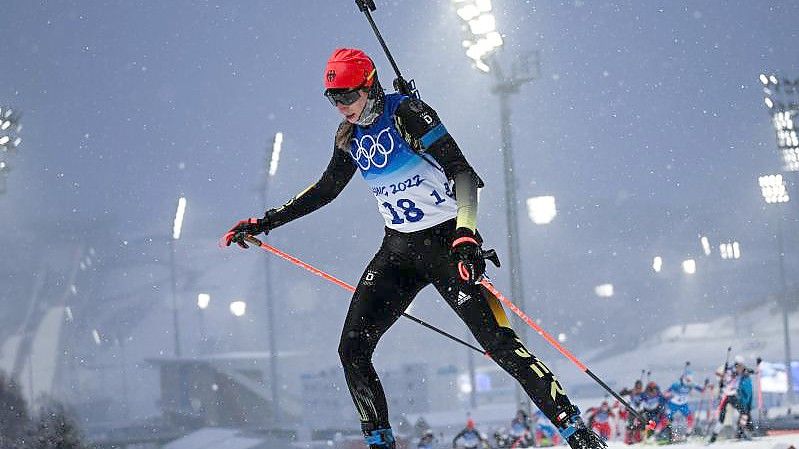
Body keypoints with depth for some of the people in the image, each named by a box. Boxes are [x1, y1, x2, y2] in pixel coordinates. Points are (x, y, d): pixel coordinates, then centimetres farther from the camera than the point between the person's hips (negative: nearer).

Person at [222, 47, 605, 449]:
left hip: (446, 239, -7)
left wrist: (465, 235, -35)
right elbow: (325, 189, 24)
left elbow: (461, 171, -21)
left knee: (497, 340, -18)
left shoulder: (406, 114, -15)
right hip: (399, 249, 7)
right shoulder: (350, 136, 8)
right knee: (352, 350, -5)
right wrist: (265, 223, 22)